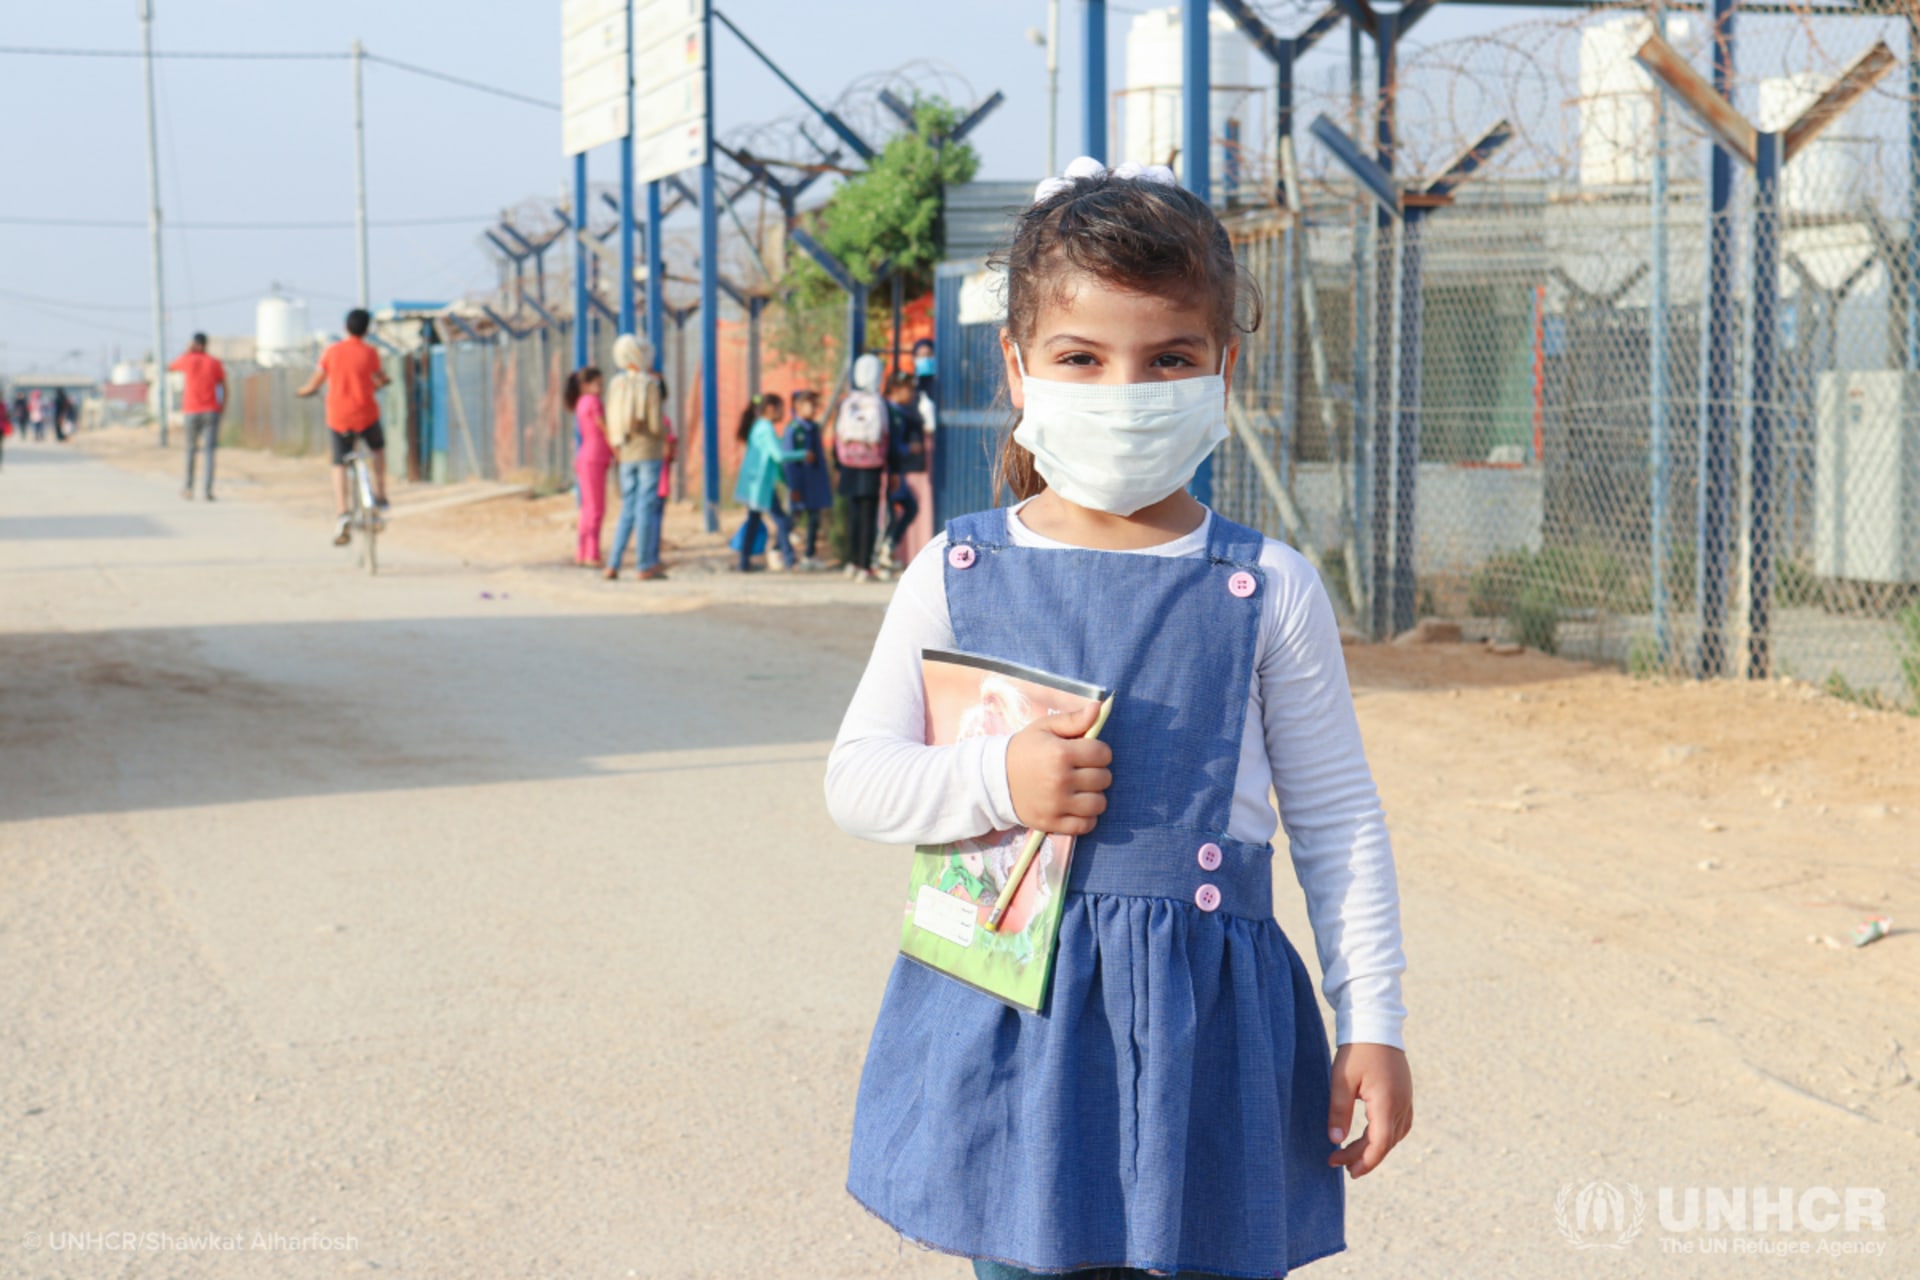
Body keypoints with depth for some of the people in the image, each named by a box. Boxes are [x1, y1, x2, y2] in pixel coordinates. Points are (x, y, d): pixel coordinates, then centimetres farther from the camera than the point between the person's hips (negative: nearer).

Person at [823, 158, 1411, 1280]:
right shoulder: (957, 577, 1)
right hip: (1010, 1023, 1)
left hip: (1205, 1027, -1)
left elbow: (1338, 821, 4)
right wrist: (992, 781, -14)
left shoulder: (1268, 591, -1)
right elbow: (857, 777, 4)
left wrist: (1374, 1026, 1)